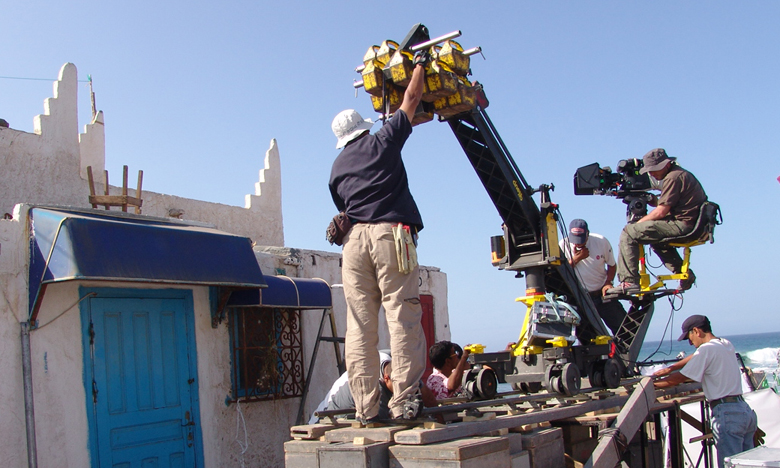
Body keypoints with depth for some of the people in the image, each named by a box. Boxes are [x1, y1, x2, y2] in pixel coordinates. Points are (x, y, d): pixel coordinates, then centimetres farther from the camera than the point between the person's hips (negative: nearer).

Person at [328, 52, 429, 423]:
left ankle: (365, 406, -1)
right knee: (402, 318, -6)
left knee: (359, 325, 0)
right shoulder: (383, 141, 13)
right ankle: (403, 402, -11)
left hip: (353, 239, 4)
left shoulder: (337, 168, 23)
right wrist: (420, 64, 35)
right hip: (390, 233, -4)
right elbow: (411, 99, 22)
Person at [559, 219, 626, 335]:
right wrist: (575, 260, -21)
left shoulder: (601, 241, -9)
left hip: (602, 294, 2)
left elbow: (612, 265, 6)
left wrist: (608, 282, -10)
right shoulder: (564, 245, -12)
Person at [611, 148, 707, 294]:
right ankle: (682, 271, 31)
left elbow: (661, 211, -17)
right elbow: (664, 204, 21)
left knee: (629, 233, -13)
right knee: (654, 232, 38)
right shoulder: (680, 173, 19)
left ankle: (629, 282, -18)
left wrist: (638, 223, -5)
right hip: (694, 226, 11)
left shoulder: (673, 177, -13)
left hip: (682, 225, -11)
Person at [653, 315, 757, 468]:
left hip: (727, 414, -9)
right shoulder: (726, 345, 14)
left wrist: (652, 384, 4)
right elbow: (695, 358, 27)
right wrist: (669, 369, 27)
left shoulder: (707, 349, -11)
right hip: (745, 409, 9)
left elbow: (679, 378, -7)